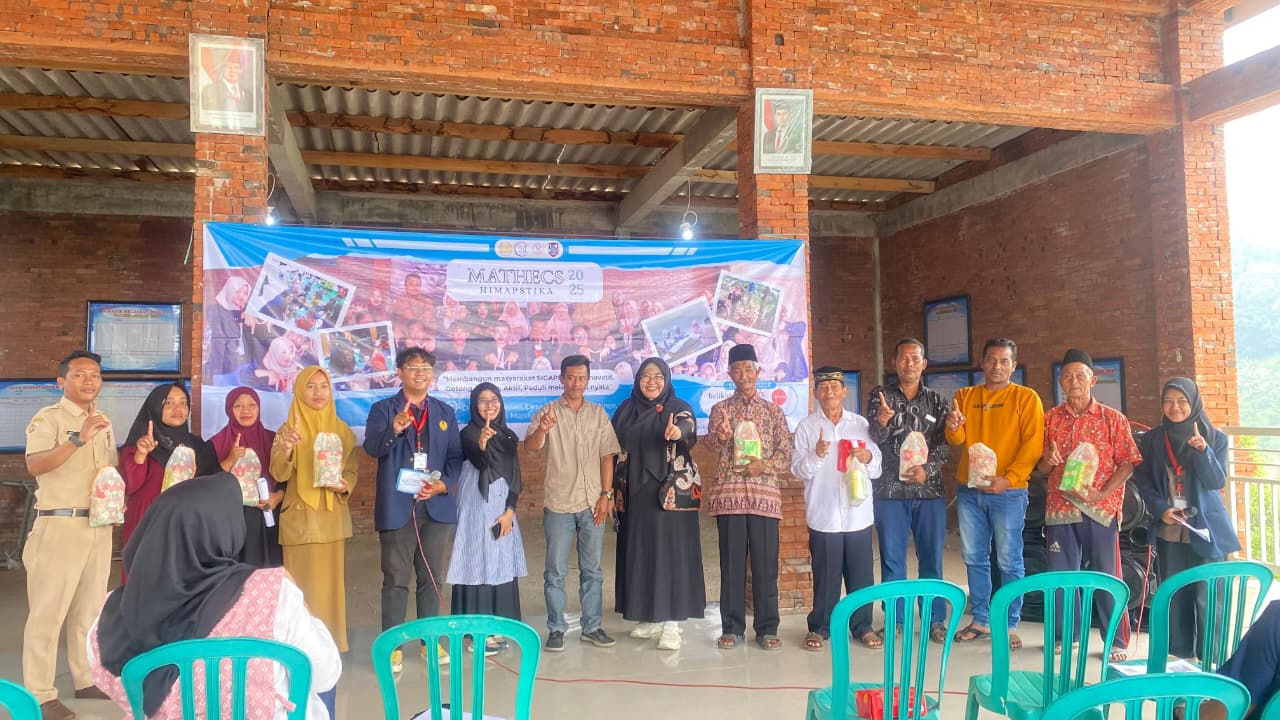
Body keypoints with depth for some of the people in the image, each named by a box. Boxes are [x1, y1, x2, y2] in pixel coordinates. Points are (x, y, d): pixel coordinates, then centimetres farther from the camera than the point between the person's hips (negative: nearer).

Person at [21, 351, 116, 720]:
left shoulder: (105, 422, 14)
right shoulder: (48, 417, -7)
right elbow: (34, 466, -22)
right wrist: (79, 439, -29)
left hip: (100, 524, 7)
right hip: (60, 524, -7)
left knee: (90, 606, 13)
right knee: (48, 609, -4)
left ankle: (86, 679, 23)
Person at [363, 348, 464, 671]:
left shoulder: (445, 412, 12)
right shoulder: (383, 409, 1)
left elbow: (456, 456, 9)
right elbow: (371, 447, -16)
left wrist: (444, 484, -9)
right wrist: (394, 430, -36)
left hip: (437, 506, 3)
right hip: (397, 506, -3)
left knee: (432, 577, 11)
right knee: (395, 579, 2)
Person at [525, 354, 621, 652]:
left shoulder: (598, 414, 7)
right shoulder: (547, 412, -2)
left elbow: (607, 456, 6)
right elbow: (531, 446, -17)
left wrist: (606, 495, -2)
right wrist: (541, 430, -39)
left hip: (593, 503, 3)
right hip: (558, 503, -2)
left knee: (592, 569, 10)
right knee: (555, 571, 4)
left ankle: (592, 627, 20)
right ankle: (556, 629, 14)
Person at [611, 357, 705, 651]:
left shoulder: (678, 407, -3)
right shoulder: (626, 409, 9)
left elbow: (688, 428, -25)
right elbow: (614, 449, 11)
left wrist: (678, 431, -49)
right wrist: (614, 489, 5)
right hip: (635, 492, 4)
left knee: (669, 551, -6)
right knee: (639, 551, 8)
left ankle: (671, 623, -2)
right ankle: (650, 617, 19)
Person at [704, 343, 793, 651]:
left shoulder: (773, 410, 9)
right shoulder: (720, 409, 7)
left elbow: (786, 454, 5)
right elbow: (711, 445, -8)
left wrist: (764, 466, -12)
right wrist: (720, 436, -29)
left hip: (764, 494, 0)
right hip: (728, 493, 0)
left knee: (766, 563, 3)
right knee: (731, 562, 4)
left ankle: (767, 629, 13)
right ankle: (732, 628, 12)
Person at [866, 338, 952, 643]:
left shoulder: (936, 401, 8)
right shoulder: (880, 396, 3)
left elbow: (944, 445, 3)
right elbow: (874, 440, -6)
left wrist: (927, 470, -15)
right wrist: (881, 422, -28)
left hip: (930, 490, 2)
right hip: (890, 490, -1)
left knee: (931, 558, 7)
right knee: (892, 558, 4)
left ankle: (936, 620, 18)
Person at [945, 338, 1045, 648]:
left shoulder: (1026, 398, -1)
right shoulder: (965, 396, 10)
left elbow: (1033, 444, -8)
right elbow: (958, 440, 6)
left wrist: (1008, 479, -18)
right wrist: (953, 428, -18)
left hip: (1008, 492, -4)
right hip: (969, 489, 4)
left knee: (1010, 562, 1)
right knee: (975, 559, 11)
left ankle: (1009, 625, 11)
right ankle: (981, 620, 21)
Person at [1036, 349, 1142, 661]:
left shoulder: (1113, 419, 0)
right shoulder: (1051, 418, 8)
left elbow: (1128, 463, -4)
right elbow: (1043, 467, 13)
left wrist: (1101, 493, -15)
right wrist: (1048, 460, -11)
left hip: (1100, 509, -3)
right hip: (1060, 507, 3)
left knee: (1106, 576, 3)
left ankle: (1118, 642, 15)